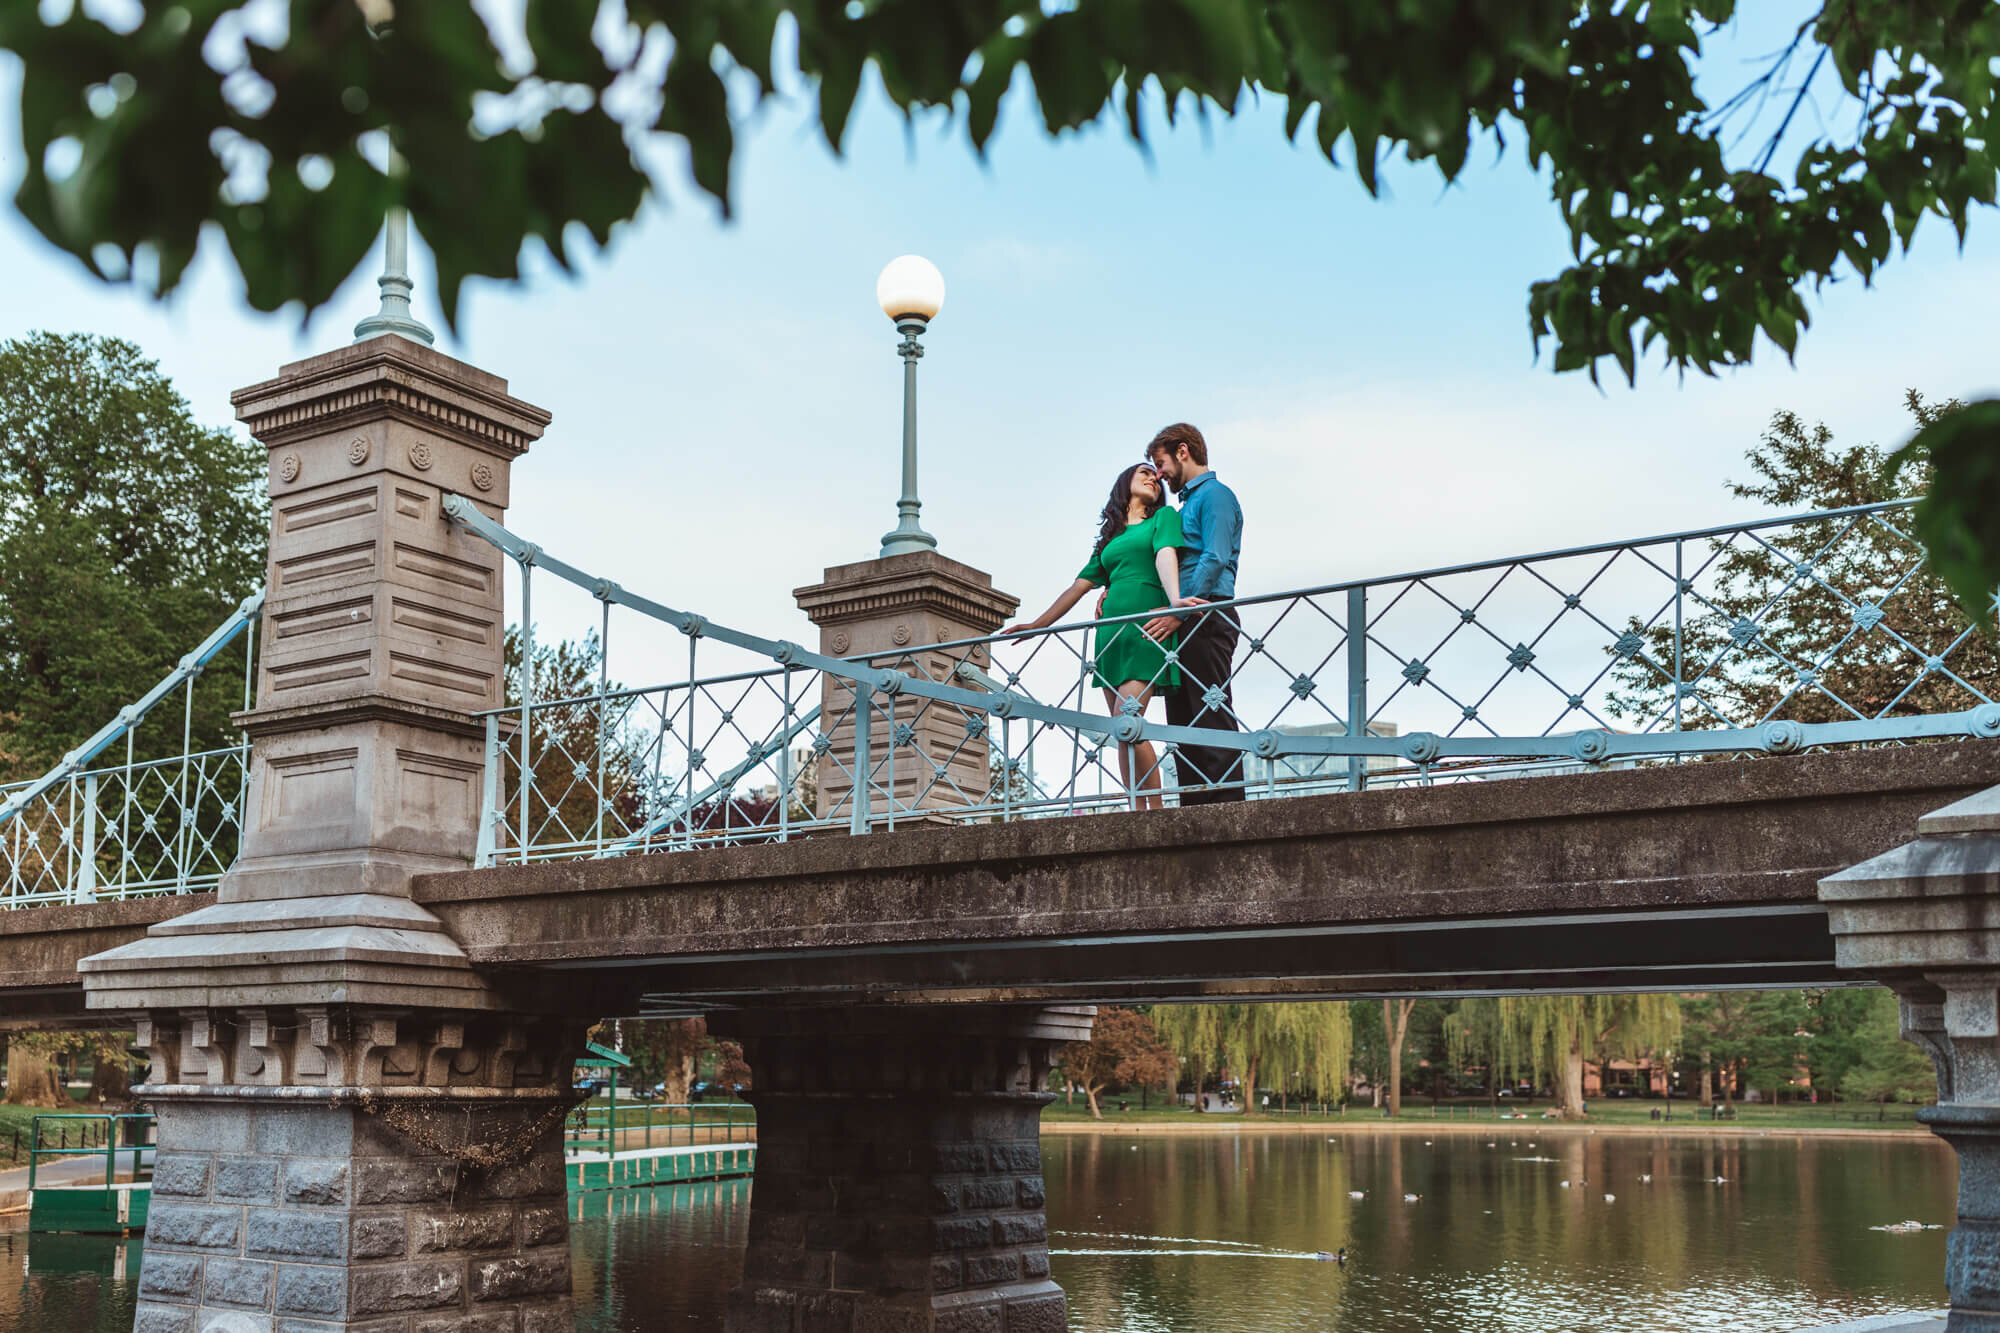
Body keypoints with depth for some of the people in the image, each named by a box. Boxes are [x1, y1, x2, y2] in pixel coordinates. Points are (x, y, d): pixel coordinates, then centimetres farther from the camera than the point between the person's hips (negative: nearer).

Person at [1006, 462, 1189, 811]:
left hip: (1146, 627, -6)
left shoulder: (1164, 517, 11)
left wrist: (1175, 601, -28)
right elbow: (1079, 586, 27)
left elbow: (1166, 555, -10)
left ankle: (1156, 809, -13)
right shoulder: (1110, 539, 25)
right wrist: (1037, 625, 25)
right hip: (1110, 633, 6)